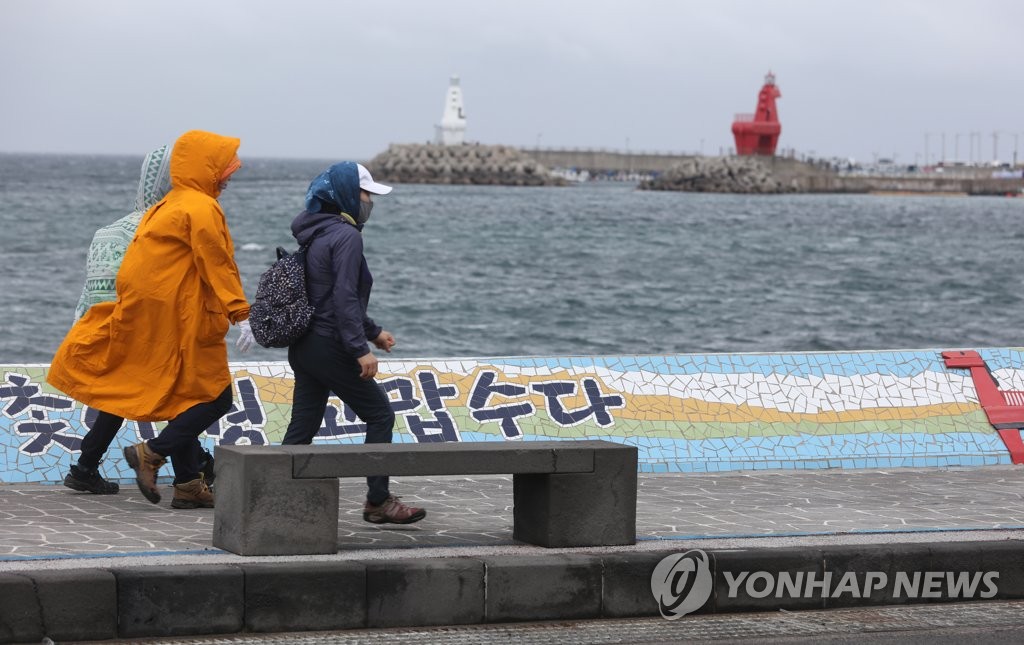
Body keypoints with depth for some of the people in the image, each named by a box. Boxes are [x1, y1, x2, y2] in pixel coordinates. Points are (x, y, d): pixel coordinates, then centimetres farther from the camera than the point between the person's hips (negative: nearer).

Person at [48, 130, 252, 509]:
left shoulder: (167, 206, 17)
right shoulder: (201, 208, -13)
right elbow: (217, 265, -19)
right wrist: (239, 313, -20)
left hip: (153, 318, 10)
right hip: (183, 322, -10)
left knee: (185, 400, 13)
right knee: (215, 398, -3)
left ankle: (188, 485, 12)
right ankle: (152, 454, -10)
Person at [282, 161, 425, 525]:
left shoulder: (317, 233, 17)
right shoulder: (345, 235, -13)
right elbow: (345, 298, -21)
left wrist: (373, 331, 28)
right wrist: (361, 348, -23)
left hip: (304, 345, 9)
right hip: (329, 346, -9)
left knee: (303, 425, 8)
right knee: (380, 415, 2)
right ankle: (378, 501, 4)